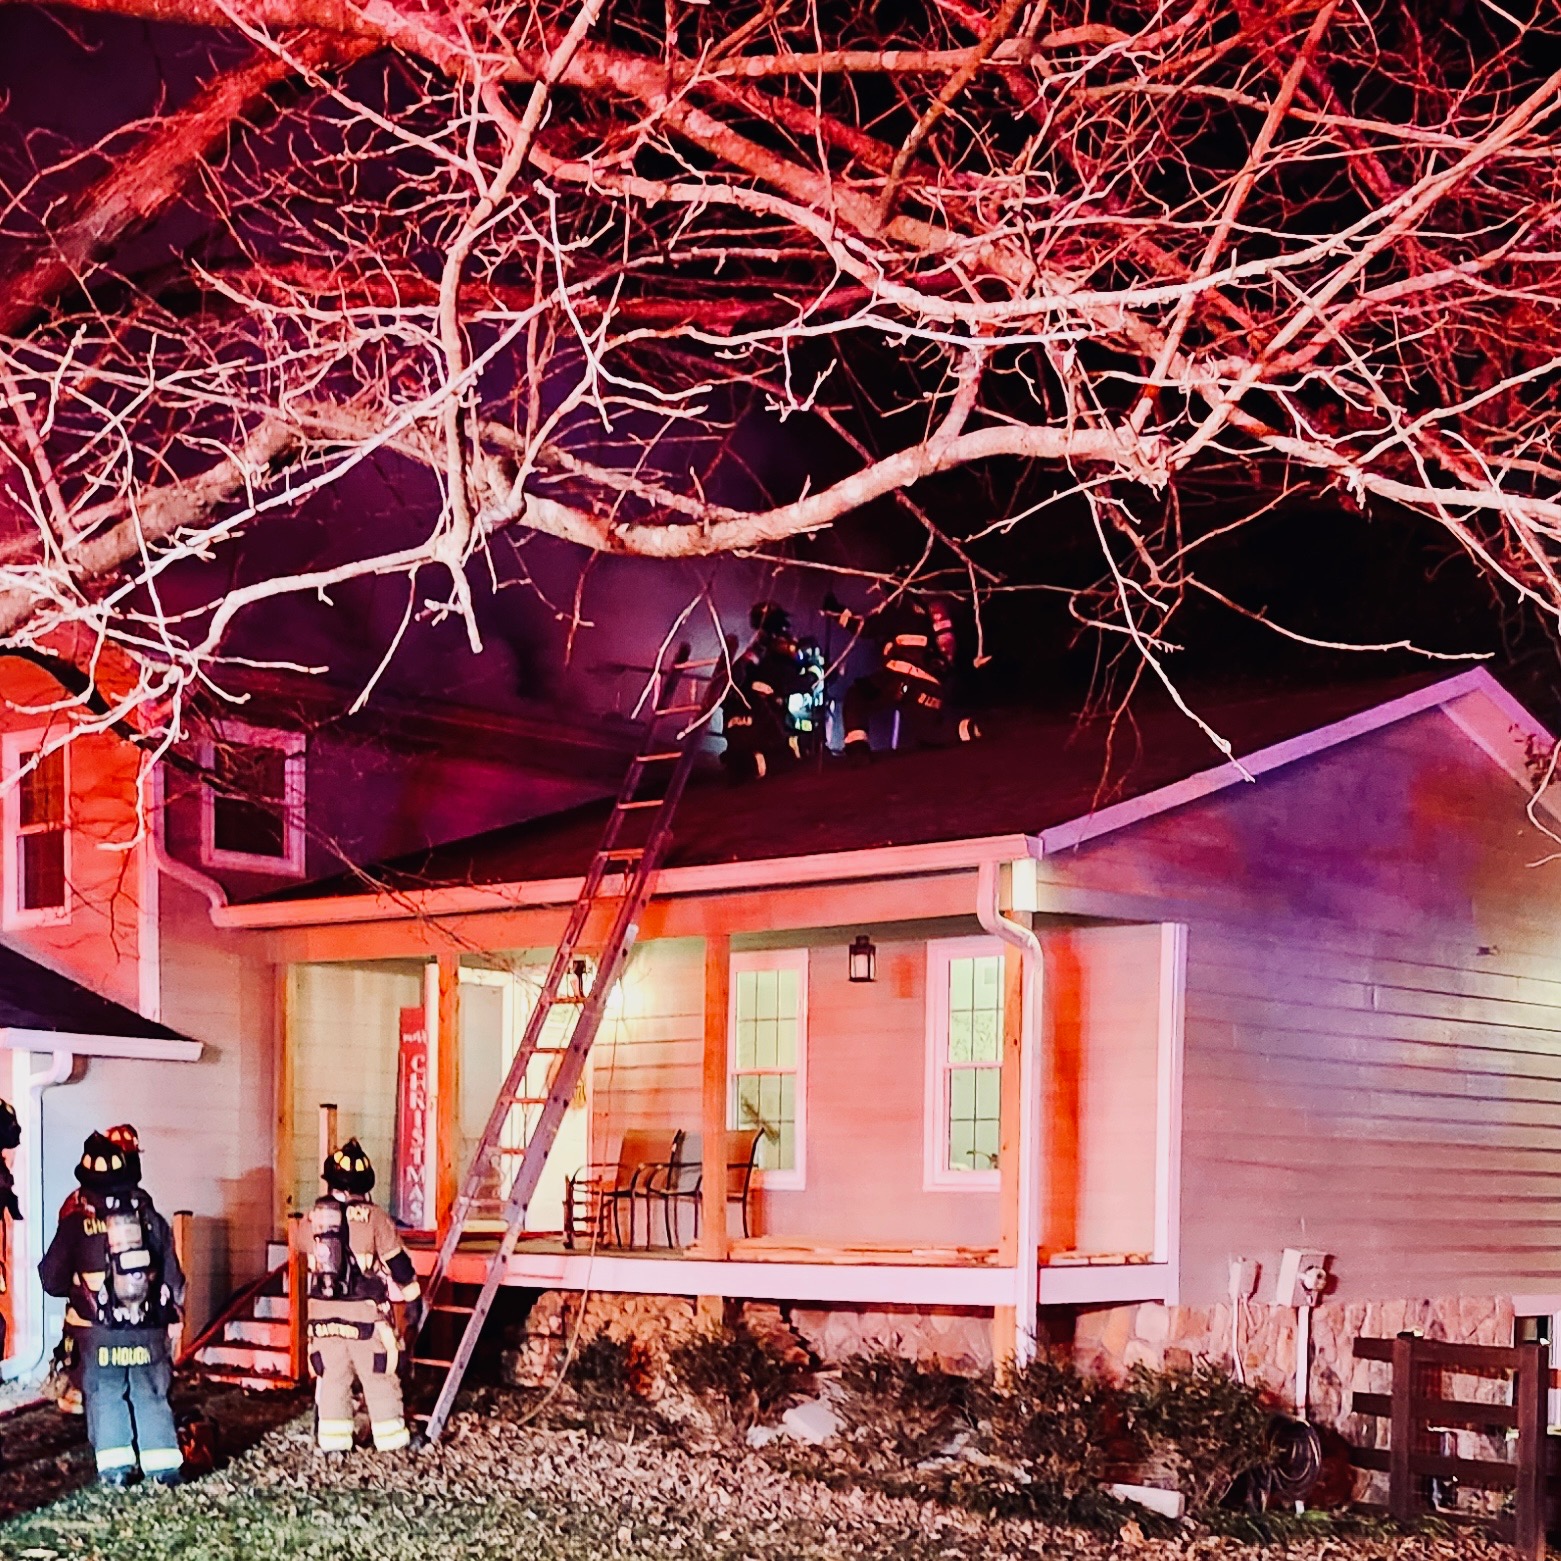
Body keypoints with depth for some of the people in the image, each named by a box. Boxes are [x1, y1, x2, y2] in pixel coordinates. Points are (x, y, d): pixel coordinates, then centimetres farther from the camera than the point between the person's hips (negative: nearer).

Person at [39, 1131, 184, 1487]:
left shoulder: (76, 1222, -8)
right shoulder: (151, 1220, -2)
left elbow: (52, 1279, -2)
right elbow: (173, 1278, 4)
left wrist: (73, 1289, 19)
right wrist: (168, 1309, 20)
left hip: (97, 1329, -2)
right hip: (148, 1328, 2)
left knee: (104, 1394, 9)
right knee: (151, 1394, 9)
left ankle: (114, 1466, 4)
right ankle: (163, 1465, 6)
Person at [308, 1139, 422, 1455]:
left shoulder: (315, 1218, 1)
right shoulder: (374, 1218, -10)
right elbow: (398, 1263, -5)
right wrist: (413, 1300, 8)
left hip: (323, 1313, 3)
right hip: (365, 1312, -3)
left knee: (331, 1376, 11)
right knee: (379, 1378, 5)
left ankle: (332, 1439, 11)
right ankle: (392, 1438, 8)